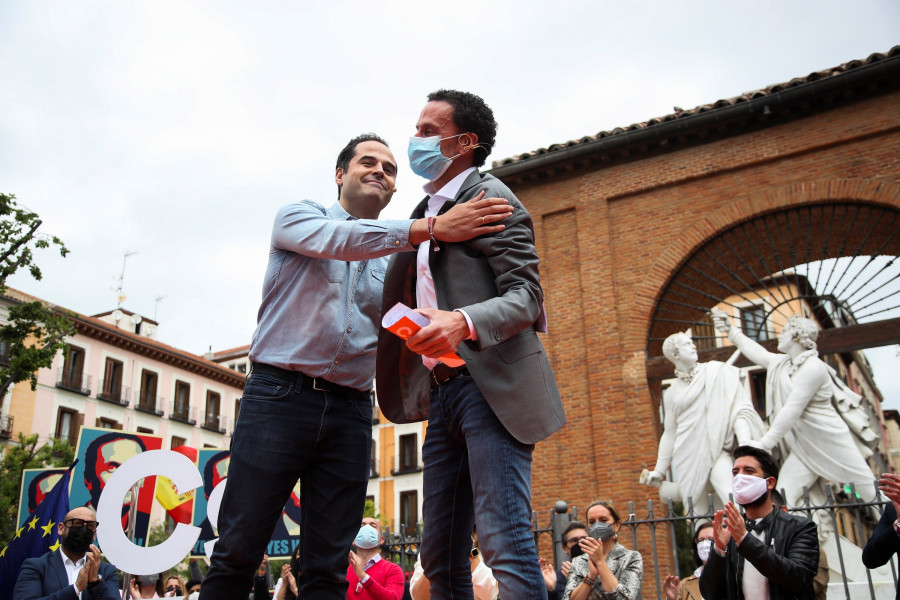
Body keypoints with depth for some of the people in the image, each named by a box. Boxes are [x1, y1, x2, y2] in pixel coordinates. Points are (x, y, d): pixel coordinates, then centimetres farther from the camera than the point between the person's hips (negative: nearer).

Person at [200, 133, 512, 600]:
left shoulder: (394, 263, 20)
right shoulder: (298, 216, 9)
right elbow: (336, 240, -14)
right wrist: (431, 228, -22)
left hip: (350, 410, 4)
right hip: (279, 395, -3)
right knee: (238, 552, -2)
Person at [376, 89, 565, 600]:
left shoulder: (489, 196, -3)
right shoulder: (428, 210, 23)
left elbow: (525, 296, -14)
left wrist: (463, 322, -30)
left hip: (491, 386, -9)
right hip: (443, 390, 9)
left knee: (506, 545, -14)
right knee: (441, 557, 10)